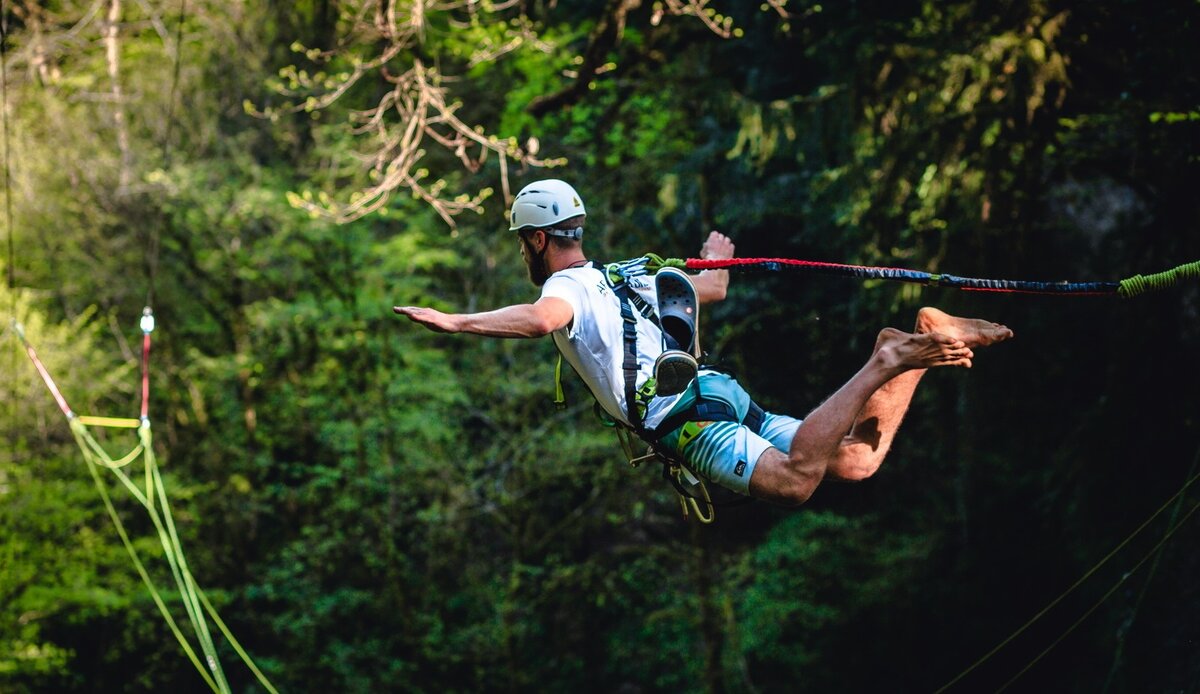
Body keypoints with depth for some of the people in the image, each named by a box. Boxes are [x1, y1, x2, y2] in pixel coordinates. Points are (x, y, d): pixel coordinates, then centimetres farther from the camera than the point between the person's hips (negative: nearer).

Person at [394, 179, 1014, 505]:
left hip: (683, 416, -8)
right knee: (857, 461, 5)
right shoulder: (632, 274, 27)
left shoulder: (566, 286, 2)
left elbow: (539, 319, -24)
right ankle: (923, 347, -4)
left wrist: (453, 321, -22)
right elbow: (715, 288, 41)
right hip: (721, 389, 8)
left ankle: (883, 366, -28)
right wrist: (715, 257, 64)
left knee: (794, 482, -27)